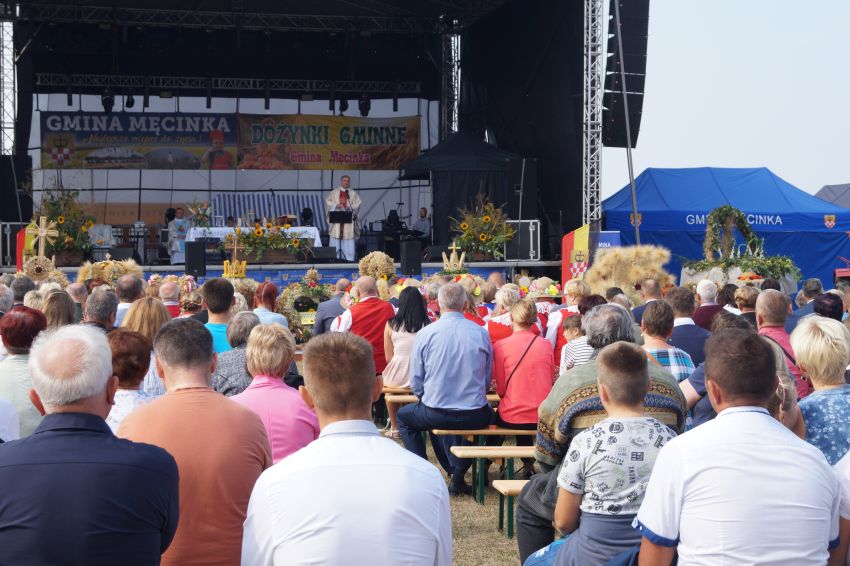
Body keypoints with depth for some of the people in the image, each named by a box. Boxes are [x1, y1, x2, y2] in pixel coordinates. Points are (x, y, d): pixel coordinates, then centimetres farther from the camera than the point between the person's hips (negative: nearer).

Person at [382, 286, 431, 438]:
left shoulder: (391, 325, -2)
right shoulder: (428, 324, -4)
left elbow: (388, 357, 4)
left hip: (397, 378, -1)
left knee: (385, 380, 33)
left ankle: (394, 428, 36)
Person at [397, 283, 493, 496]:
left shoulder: (424, 334, -8)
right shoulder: (481, 333, -3)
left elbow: (416, 383, -2)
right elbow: (488, 378, 6)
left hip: (437, 413, -1)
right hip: (476, 416, 1)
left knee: (403, 416, 29)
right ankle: (459, 474, 25)